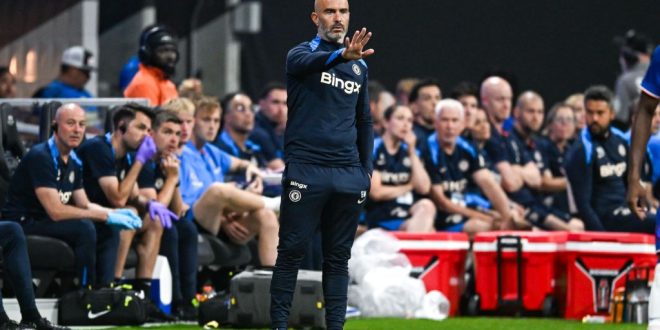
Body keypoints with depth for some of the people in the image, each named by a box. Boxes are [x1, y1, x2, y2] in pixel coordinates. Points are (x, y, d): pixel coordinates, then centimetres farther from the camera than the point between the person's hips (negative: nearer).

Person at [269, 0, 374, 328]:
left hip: (349, 175, 5)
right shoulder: (301, 53, 0)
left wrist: (366, 169, 14)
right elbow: (308, 63, -26)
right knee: (291, 252, -4)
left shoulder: (360, 65, 16)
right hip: (306, 171, -5)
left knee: (338, 257, 6)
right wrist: (343, 55, -46)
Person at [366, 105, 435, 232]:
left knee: (426, 205, -31)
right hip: (382, 221, -5)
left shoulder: (408, 151, 17)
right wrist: (408, 187, 6)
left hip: (409, 218, 5)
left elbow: (423, 188, 4)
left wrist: (412, 151, 1)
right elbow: (376, 192, -7)